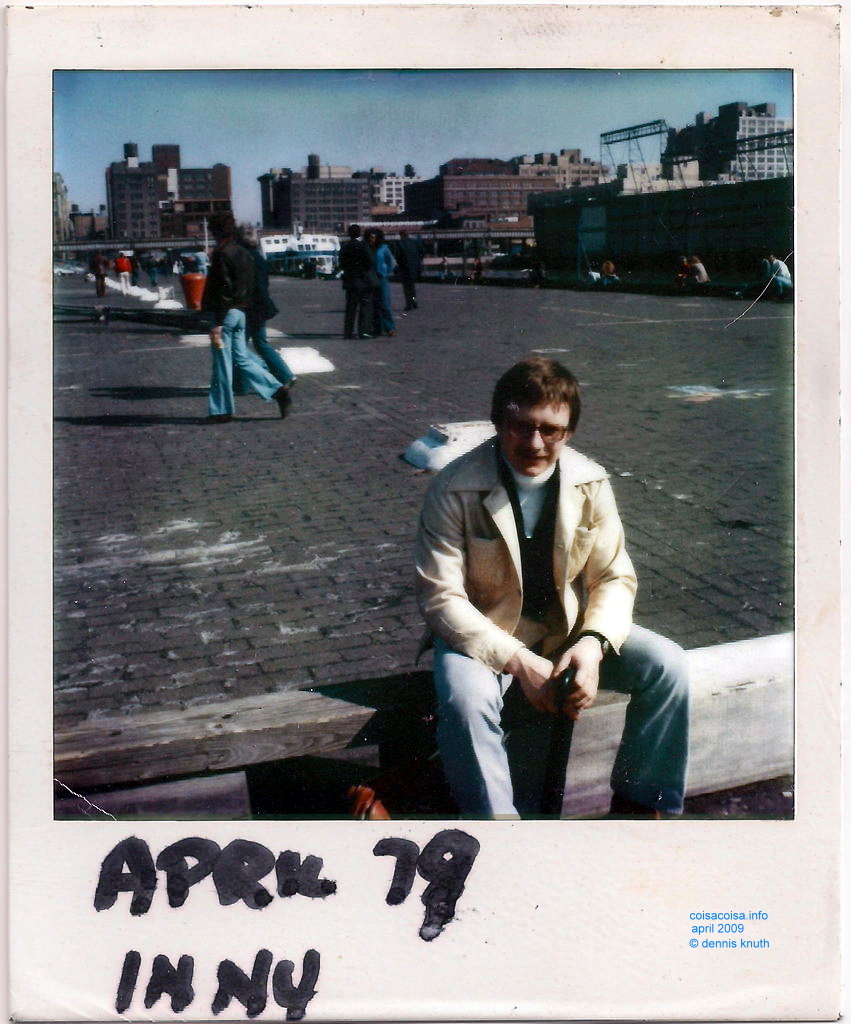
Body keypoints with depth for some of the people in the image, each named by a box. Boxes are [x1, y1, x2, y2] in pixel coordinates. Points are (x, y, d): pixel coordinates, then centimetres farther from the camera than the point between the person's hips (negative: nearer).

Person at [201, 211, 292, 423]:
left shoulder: (222, 254, -14)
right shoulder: (245, 254, 12)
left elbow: (222, 289, -20)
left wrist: (217, 323, -20)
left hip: (226, 313, -8)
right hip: (240, 313, 8)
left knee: (222, 363, 0)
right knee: (241, 358, 13)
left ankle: (222, 410, 7)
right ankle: (277, 391, 4)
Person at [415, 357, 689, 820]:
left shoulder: (591, 483, -6)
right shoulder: (454, 490, -17)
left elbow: (615, 577, 0)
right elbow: (441, 597, -18)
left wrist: (593, 643, -20)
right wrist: (517, 661, -27)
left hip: (569, 630, 4)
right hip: (484, 636, -3)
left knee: (666, 663, -14)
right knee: (465, 699, -35)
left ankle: (638, 803, 3)